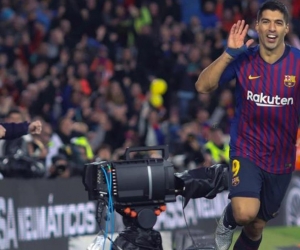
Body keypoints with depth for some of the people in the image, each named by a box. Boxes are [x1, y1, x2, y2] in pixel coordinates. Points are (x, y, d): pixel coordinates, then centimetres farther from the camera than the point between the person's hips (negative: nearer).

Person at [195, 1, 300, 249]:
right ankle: (228, 220, 10)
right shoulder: (244, 59, -9)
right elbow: (203, 86, -15)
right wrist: (229, 54, -26)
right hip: (246, 151, -2)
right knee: (245, 213, -26)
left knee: (256, 228, 13)